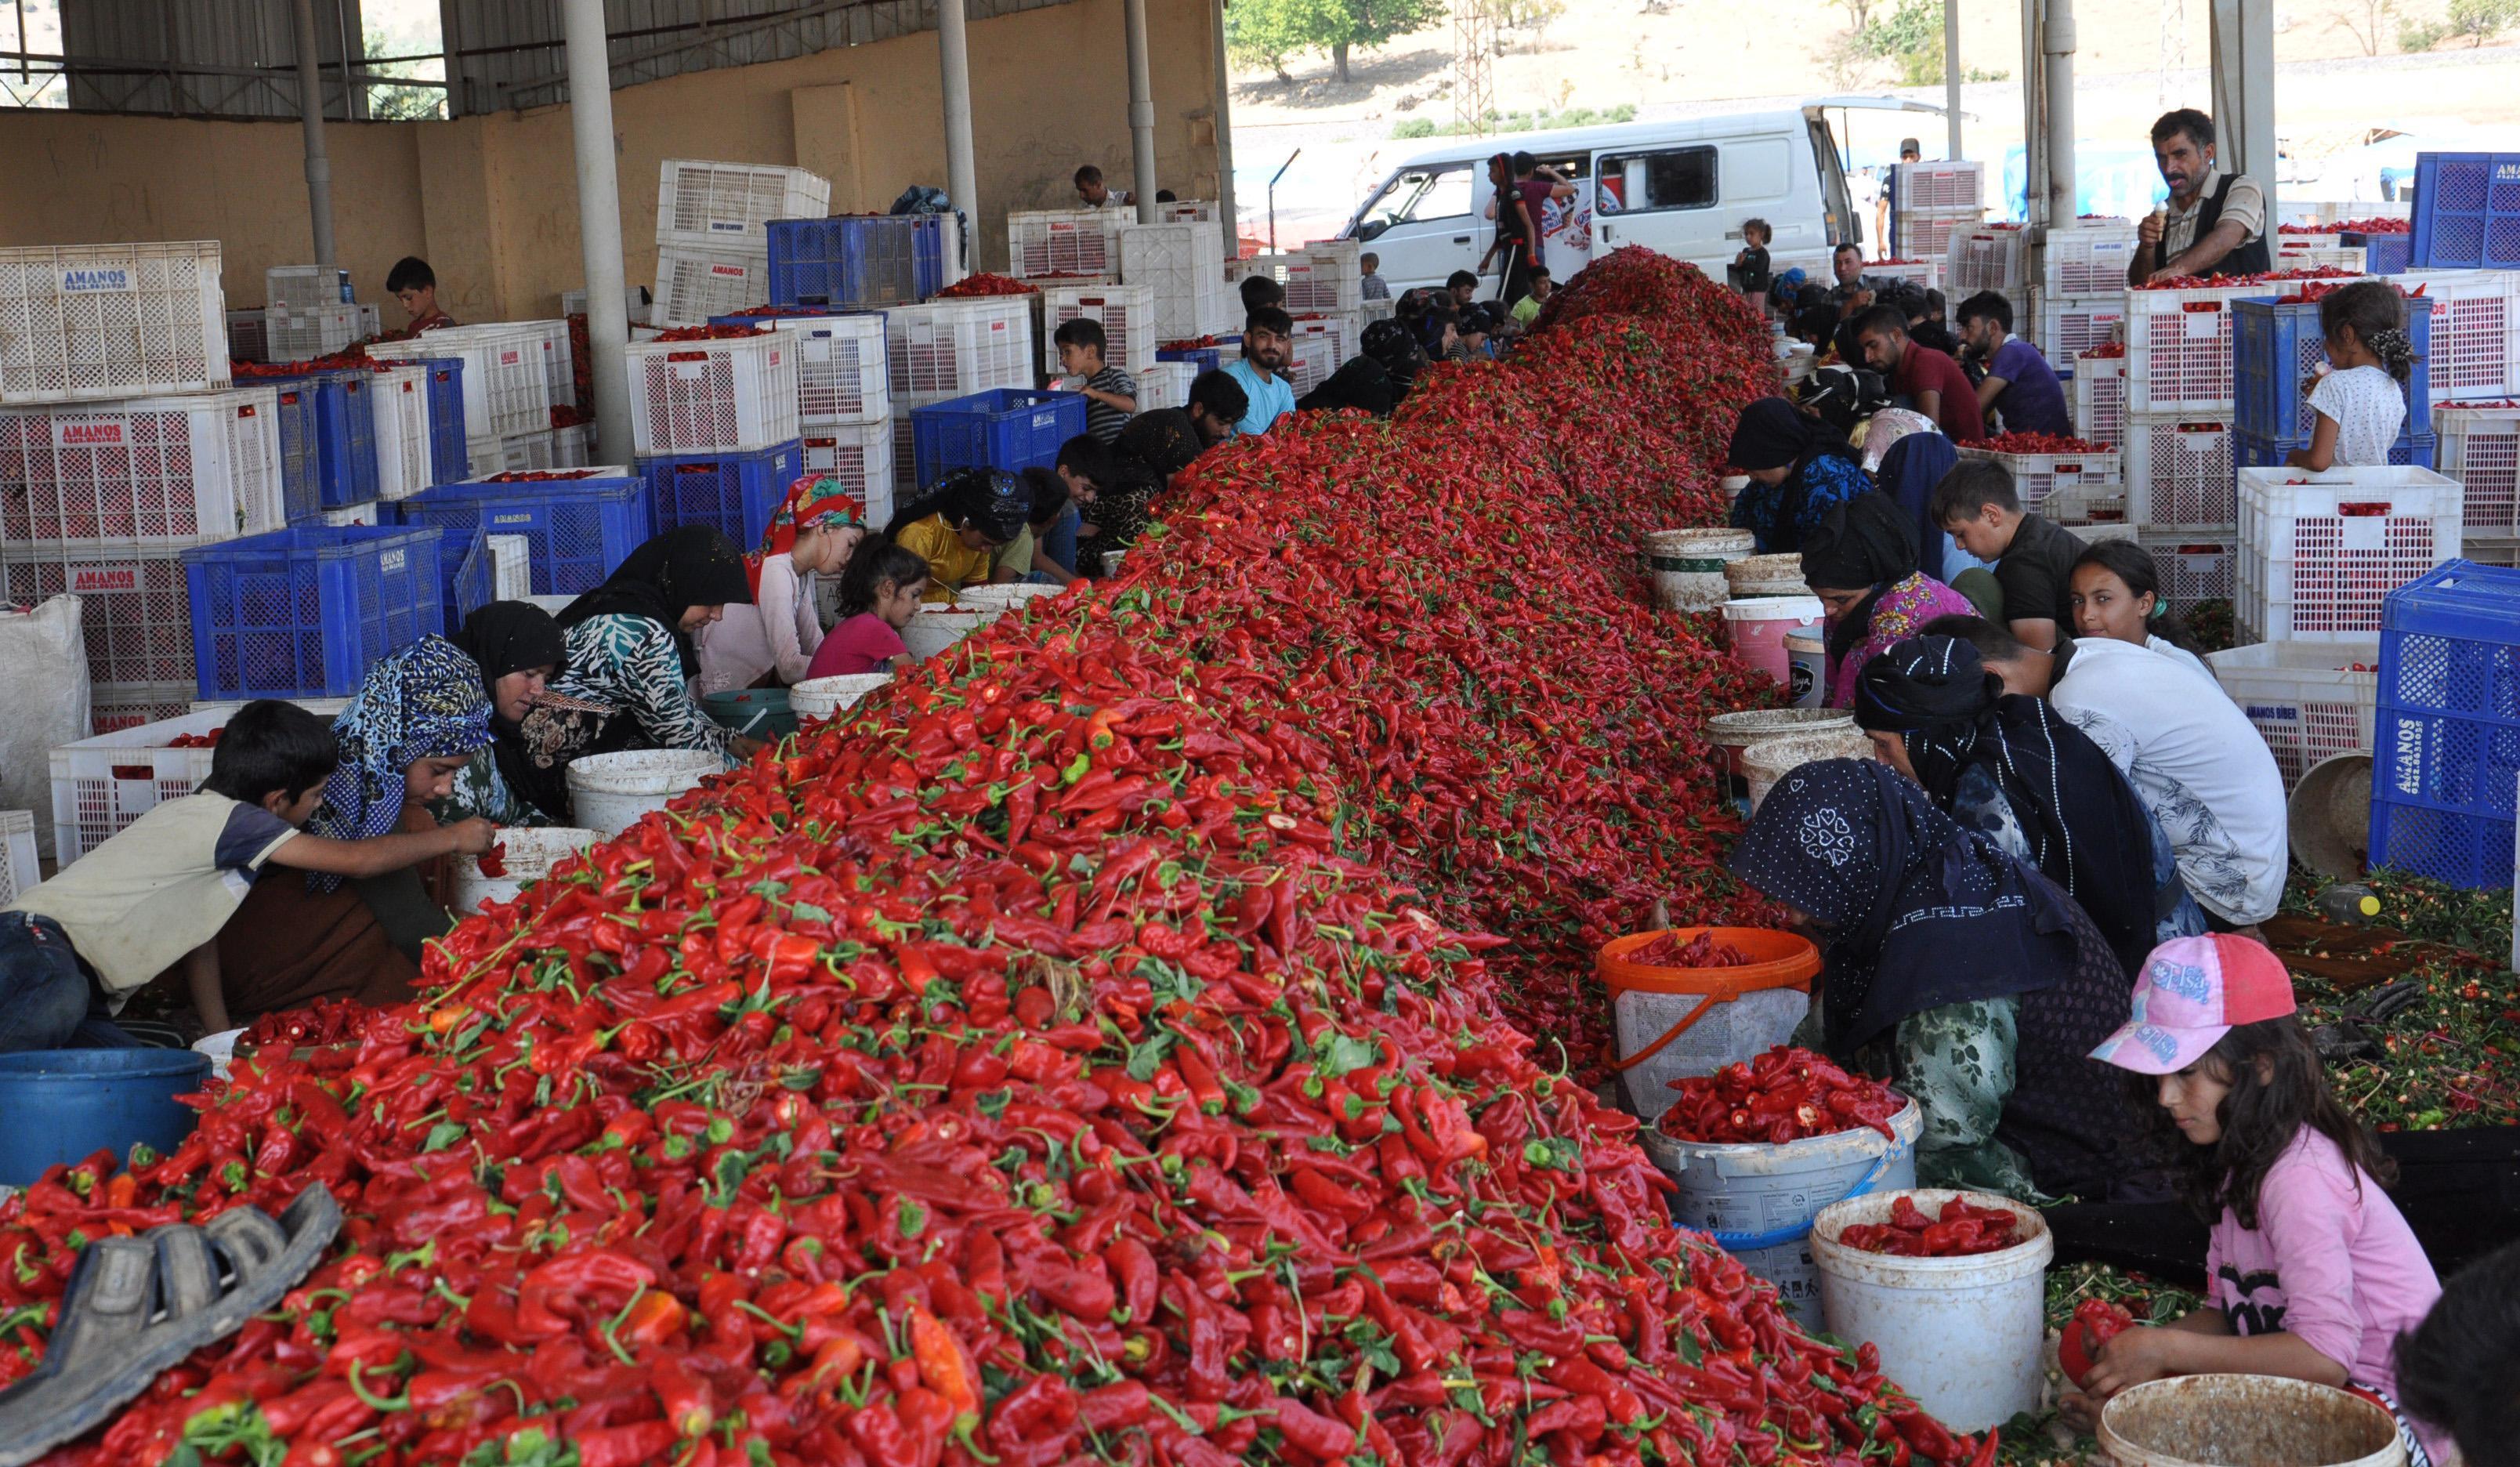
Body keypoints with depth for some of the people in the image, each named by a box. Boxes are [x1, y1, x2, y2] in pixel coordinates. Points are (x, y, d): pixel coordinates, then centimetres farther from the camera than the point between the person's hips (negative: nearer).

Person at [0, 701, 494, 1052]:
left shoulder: (211, 826, 15)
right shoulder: (226, 818, -13)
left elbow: (201, 938, 20)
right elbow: (356, 859, -11)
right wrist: (452, 838, 1)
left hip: (81, 984, 9)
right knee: (60, 1002, -45)